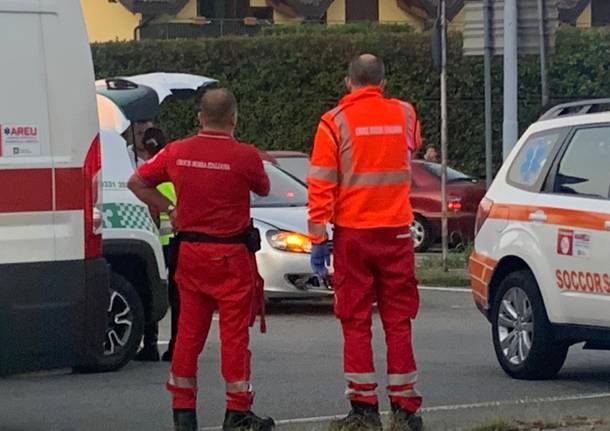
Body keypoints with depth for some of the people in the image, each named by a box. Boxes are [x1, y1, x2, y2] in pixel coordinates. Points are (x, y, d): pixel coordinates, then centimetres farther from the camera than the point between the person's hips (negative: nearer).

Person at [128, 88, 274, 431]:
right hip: (231, 255, -5)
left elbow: (137, 182, 10)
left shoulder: (177, 152, 1)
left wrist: (169, 210, 11)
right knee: (235, 332, 1)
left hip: (190, 252, 5)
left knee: (189, 331, 10)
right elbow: (264, 190, 6)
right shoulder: (245, 156, -13)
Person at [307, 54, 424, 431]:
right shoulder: (405, 115, 3)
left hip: (352, 234, -2)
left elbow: (320, 185, -8)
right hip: (396, 232, 2)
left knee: (356, 322, 4)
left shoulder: (335, 122, -6)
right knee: (398, 320, 6)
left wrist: (318, 238, -4)